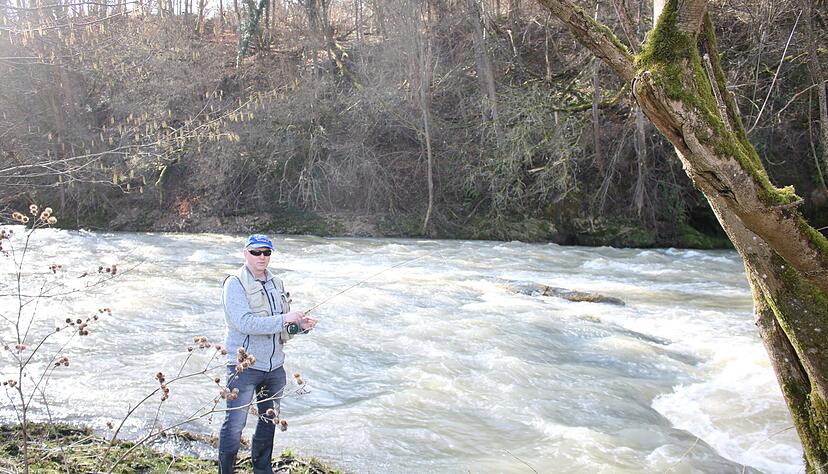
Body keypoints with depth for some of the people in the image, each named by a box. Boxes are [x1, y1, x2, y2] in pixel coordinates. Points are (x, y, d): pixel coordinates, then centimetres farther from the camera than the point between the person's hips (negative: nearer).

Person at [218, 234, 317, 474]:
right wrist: (283, 319, -24)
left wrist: (301, 324, -1)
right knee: (234, 423, -6)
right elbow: (244, 323, -23)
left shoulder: (276, 283, 13)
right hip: (245, 366, -7)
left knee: (270, 420, 18)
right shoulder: (235, 283, -10)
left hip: (275, 366, 7)